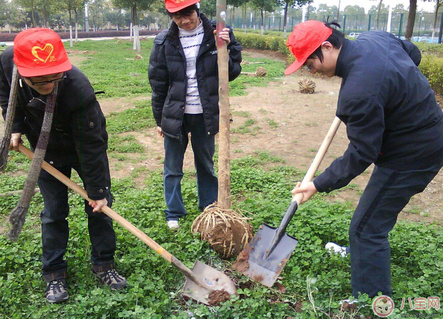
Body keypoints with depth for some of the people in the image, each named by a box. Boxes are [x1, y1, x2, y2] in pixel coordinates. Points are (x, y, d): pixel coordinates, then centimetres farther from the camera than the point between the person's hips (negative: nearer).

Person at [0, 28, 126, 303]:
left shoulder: (79, 89, -39)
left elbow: (92, 146, -29)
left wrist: (97, 191, -21)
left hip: (85, 147, -2)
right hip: (48, 151, 3)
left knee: (100, 205, 4)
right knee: (54, 212, 7)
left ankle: (104, 265, 23)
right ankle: (54, 274, 23)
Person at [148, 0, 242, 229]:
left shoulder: (215, 35, -7)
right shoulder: (164, 42, -5)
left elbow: (232, 73, -4)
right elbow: (158, 83, 1)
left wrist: (227, 48, -22)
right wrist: (159, 119, 5)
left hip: (205, 115, 0)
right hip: (175, 115, 0)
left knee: (206, 165, 16)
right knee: (173, 168, 11)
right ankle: (173, 214, 28)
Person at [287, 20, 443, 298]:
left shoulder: (359, 92, -33)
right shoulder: (374, 38, -5)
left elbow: (362, 154, -25)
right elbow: (413, 53, 16)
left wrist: (320, 185, -19)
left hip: (411, 155, -10)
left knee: (367, 228, -5)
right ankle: (363, 251, 54)